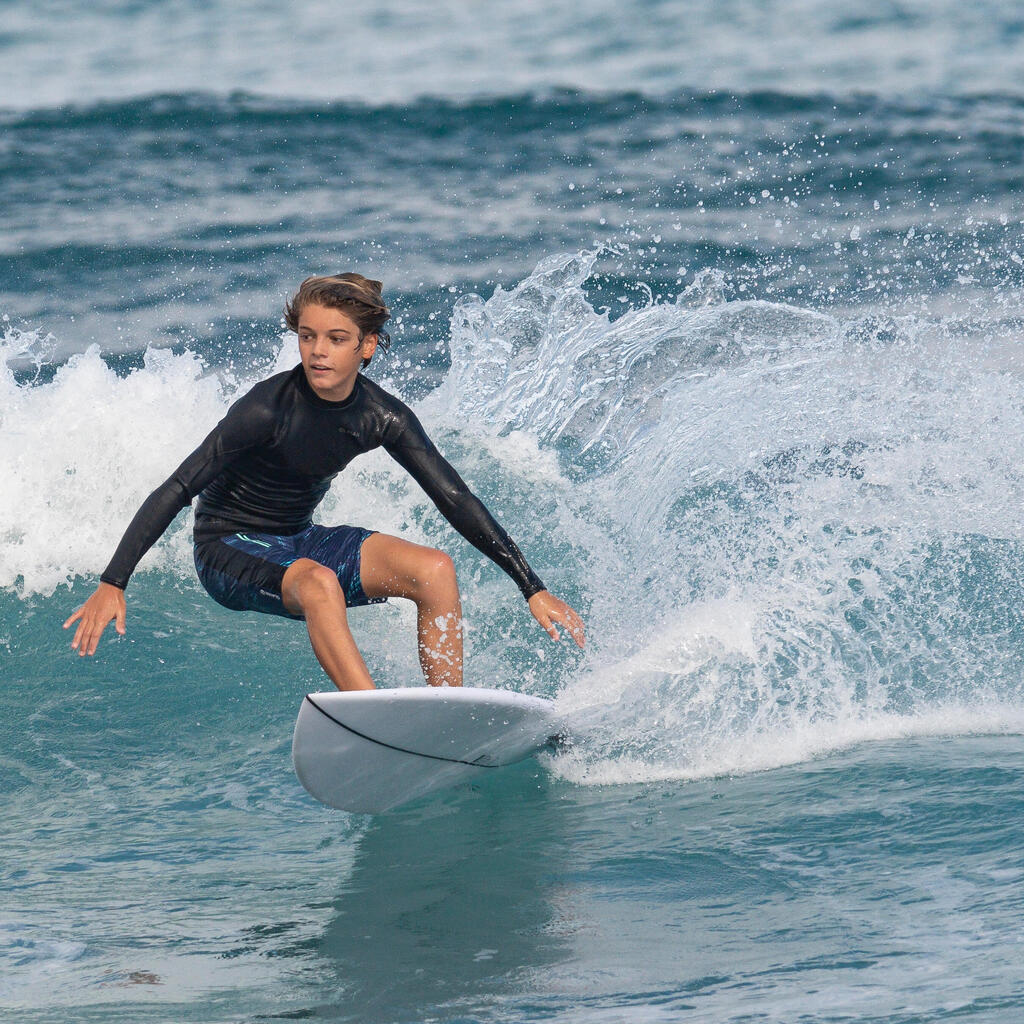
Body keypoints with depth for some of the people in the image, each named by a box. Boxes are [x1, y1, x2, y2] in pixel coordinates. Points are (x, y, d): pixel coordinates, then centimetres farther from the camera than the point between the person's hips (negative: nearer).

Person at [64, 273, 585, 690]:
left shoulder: (383, 418, -11)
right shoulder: (268, 409, -25)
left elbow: (457, 502, -6)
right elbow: (178, 490, -25)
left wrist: (534, 589, -8)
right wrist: (112, 584, -31)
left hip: (300, 540, 6)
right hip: (229, 548, -6)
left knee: (434, 568, -14)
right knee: (318, 581, -37)